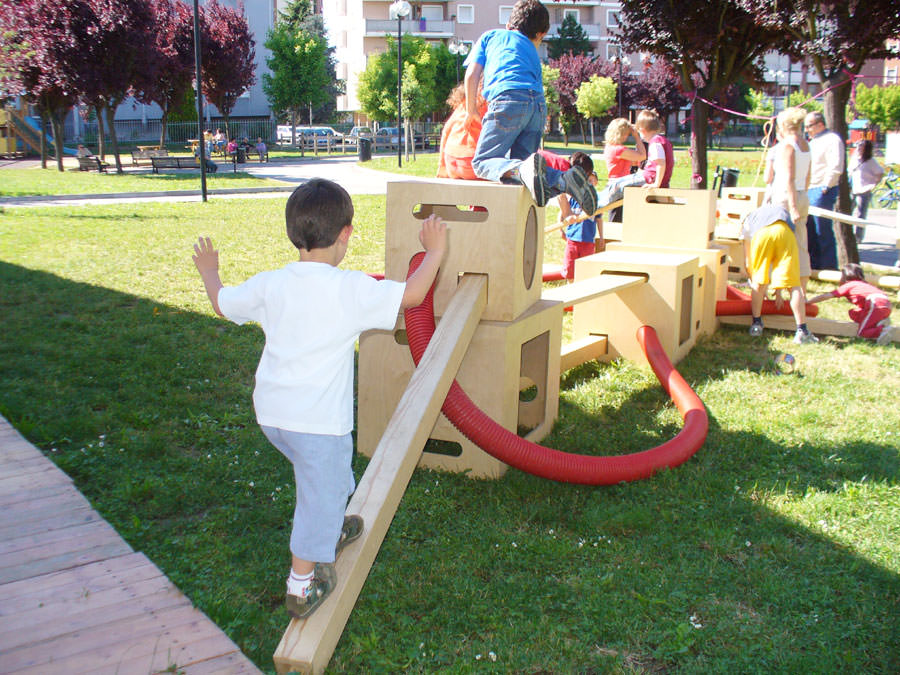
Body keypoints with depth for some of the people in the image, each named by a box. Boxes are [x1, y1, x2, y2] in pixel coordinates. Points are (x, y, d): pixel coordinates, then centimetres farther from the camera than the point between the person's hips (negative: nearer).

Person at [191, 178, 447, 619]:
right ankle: (302, 586, 18)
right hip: (318, 419, -6)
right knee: (321, 492, 9)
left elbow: (222, 303, 16)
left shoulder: (269, 285, 0)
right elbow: (412, 295, -8)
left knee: (323, 478, 30)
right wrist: (434, 251, 7)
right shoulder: (351, 289, -15)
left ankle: (330, 532, 51)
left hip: (271, 412, 7)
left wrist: (209, 272, 36)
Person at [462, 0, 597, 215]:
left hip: (508, 100, -4)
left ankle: (523, 169, -33)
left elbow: (472, 75, 15)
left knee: (482, 162, -3)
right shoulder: (532, 52, 33)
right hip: (539, 105, 4)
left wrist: (471, 111, 25)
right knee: (518, 163, 11)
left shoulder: (491, 36, 25)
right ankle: (564, 179, -14)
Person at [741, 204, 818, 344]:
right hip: (785, 232, 1)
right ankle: (802, 331, -2)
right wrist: (778, 291, 45)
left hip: (762, 233, -1)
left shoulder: (748, 219, 41)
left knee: (759, 283, 18)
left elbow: (748, 262, 38)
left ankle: (756, 324, 20)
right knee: (793, 285, 2)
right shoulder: (783, 211, 45)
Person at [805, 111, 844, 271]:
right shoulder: (813, 141, 21)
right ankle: (814, 265, 19)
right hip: (809, 191, 9)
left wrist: (825, 189, -17)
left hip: (822, 191, -9)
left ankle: (828, 268, -1)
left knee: (823, 232, -7)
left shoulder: (832, 140, -8)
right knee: (810, 231, 11)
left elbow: (835, 168, -16)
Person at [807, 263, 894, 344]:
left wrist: (806, 302, 22)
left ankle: (883, 330, -25)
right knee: (853, 313, 21)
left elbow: (825, 296, 16)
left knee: (861, 333, 0)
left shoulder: (848, 286, 15)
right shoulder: (865, 285, 35)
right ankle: (880, 322, 3)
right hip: (887, 305, 7)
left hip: (876, 303, -7)